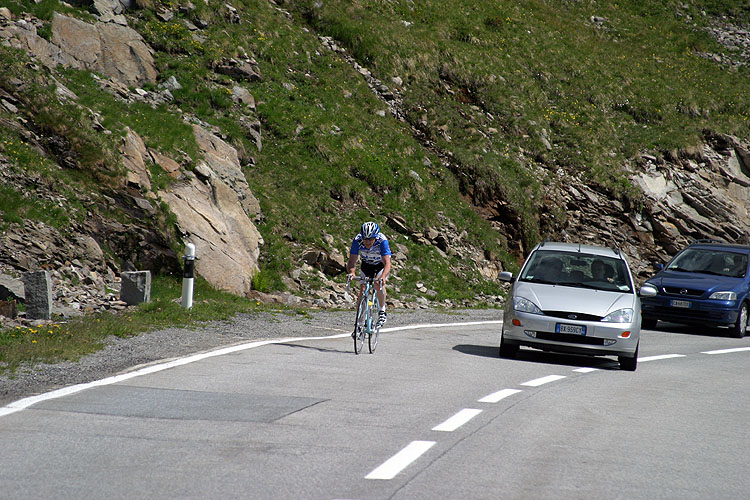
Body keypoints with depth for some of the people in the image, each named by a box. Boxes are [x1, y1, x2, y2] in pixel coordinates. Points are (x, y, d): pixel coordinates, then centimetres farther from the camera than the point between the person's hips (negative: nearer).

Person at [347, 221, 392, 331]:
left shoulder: (382, 241, -37)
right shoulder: (357, 240, -30)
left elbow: (387, 263, -44)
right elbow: (351, 261, -30)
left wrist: (383, 277, -63)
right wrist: (351, 272, -52)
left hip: (381, 265, -3)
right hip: (366, 265, 3)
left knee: (378, 285, -30)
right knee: (362, 291, -10)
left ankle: (382, 311, -7)